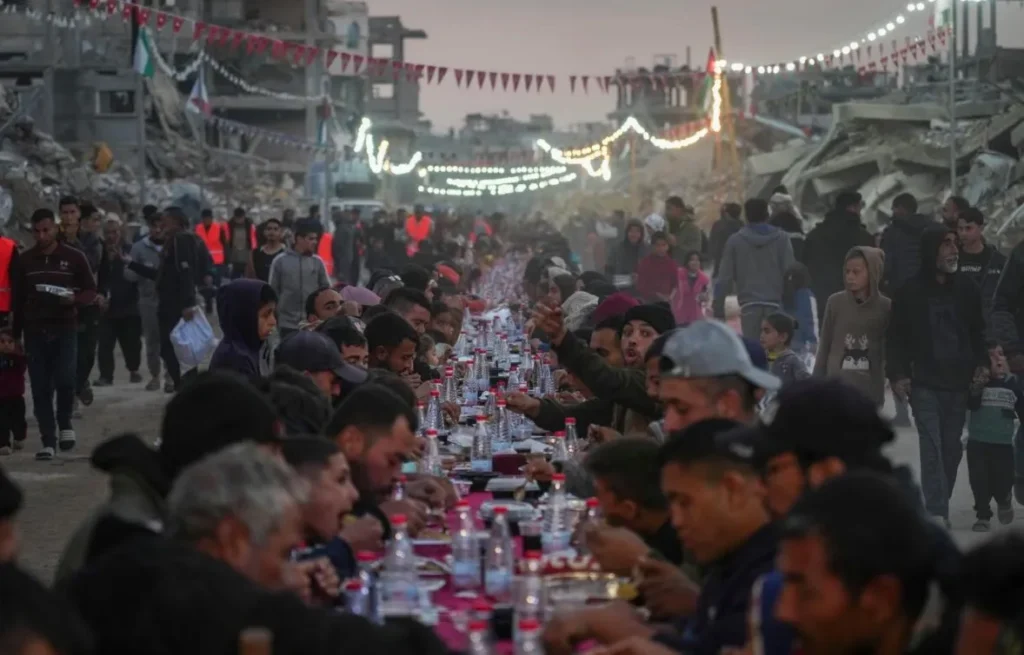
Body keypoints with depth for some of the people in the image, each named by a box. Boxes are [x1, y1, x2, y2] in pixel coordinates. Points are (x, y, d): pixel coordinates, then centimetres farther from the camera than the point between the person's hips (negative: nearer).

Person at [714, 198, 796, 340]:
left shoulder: (735, 240, 5)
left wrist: (718, 309, 8)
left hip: (749, 304, 0)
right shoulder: (781, 238, 4)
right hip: (775, 304, 0)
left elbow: (725, 277, 2)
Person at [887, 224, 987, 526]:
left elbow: (977, 332, 14)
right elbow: (896, 338, 1)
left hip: (958, 382, 3)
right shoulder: (910, 293, -2)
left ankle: (939, 508, 18)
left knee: (952, 448, 7)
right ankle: (937, 512, -12)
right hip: (925, 384, -3)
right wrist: (897, 374, -7)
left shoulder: (966, 289, 7)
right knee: (932, 448, -10)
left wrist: (981, 364, 2)